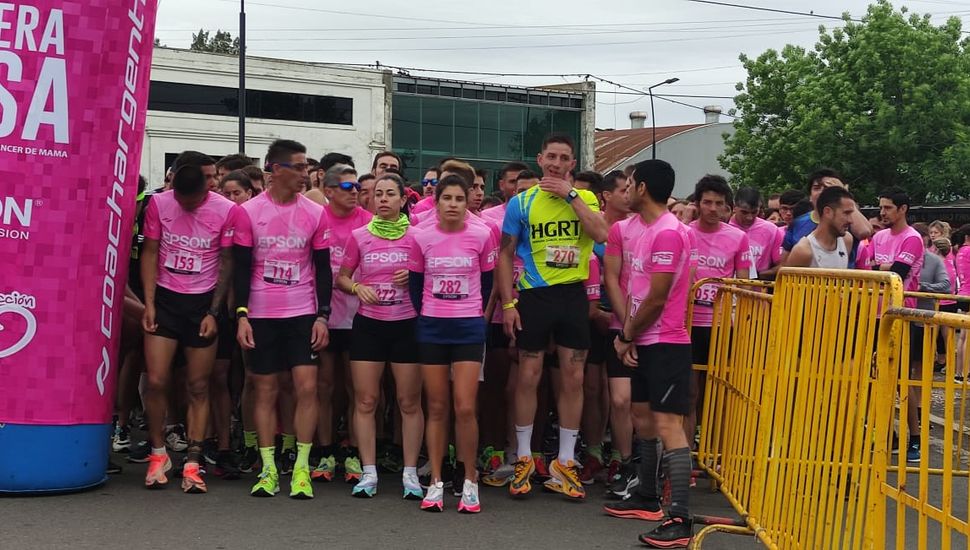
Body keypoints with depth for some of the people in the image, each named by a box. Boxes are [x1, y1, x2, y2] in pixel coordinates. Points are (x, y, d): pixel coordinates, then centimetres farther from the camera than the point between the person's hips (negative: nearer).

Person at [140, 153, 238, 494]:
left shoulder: (226, 210, -9)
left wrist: (214, 312, -6)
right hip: (165, 299, 1)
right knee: (156, 381, -5)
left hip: (203, 302, -1)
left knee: (198, 386, 3)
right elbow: (150, 253, 2)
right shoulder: (159, 203, -4)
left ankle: (192, 463, 9)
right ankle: (158, 454, 14)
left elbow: (226, 263, -3)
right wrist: (149, 303, -5)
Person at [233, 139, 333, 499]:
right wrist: (242, 315, -7)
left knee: (307, 387, -6)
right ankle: (268, 469, 12)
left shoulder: (315, 213, 2)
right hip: (260, 315, 0)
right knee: (265, 390, 5)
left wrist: (323, 316, -2)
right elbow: (241, 268, 0)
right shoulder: (249, 212, -1)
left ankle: (301, 468, 3)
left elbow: (323, 268, 5)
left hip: (303, 313, 1)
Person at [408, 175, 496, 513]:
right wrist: (425, 319, 8)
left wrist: (476, 315, 9)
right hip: (431, 328, 2)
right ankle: (436, 482, 13)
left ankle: (470, 482, 6)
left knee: (465, 408, -7)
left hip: (469, 328, -1)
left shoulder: (481, 236, -2)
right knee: (437, 407, 6)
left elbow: (487, 282, 8)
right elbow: (414, 284, 10)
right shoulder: (421, 238, 2)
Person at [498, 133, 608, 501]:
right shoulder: (521, 202, 1)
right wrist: (508, 303, -6)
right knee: (528, 376, 3)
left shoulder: (585, 199, 6)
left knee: (573, 378, 4)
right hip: (534, 295, -2)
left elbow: (601, 234, -14)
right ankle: (524, 460, 17)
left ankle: (565, 464, 15)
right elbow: (505, 255, 2)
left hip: (573, 295, 2)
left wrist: (570, 195, -14)